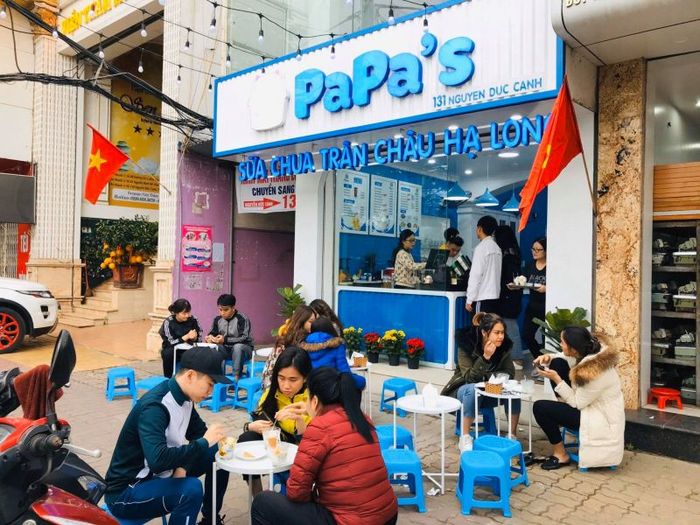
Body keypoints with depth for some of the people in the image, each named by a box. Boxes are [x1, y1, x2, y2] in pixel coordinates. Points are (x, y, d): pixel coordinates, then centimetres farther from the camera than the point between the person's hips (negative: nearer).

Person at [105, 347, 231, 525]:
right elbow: (157, 460, -40)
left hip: (158, 476, 9)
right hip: (125, 492, -8)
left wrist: (182, 465, -10)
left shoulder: (184, 398, -4)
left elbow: (198, 432, 9)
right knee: (191, 489, -32)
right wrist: (204, 442, -27)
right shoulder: (154, 407, -28)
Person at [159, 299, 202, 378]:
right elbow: (170, 343, -20)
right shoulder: (168, 322, -16)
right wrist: (186, 337, -32)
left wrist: (194, 337, -27)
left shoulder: (193, 320, -10)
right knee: (168, 353, -35)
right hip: (173, 349, -1)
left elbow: (199, 337, -3)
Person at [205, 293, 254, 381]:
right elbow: (212, 333, 6)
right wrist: (210, 337, -20)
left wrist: (225, 340, -35)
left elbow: (244, 338, -25)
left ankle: (236, 377, -29)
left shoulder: (242, 318, -19)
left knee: (237, 347, -38)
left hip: (244, 348, -4)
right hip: (226, 349, 5)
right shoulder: (217, 319, -3)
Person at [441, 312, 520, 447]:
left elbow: (510, 373, -10)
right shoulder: (466, 345, -24)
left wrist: (487, 376, -24)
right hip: (465, 390, -4)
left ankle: (512, 435, -11)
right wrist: (485, 357, -41)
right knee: (474, 389, -37)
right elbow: (469, 377, -30)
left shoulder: (504, 346, -11)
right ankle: (465, 436, -26)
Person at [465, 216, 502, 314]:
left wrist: (470, 299, -11)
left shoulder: (481, 247, -11)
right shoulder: (497, 248, 11)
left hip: (482, 298, -7)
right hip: (494, 296, 7)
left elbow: (476, 274, -14)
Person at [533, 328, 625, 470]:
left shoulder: (593, 372, -35)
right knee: (557, 363, 1)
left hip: (599, 418, -9)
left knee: (539, 408, -12)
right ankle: (563, 404, 12)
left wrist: (556, 380, -22)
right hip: (586, 401, 9)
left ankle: (561, 454, 5)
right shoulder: (592, 351, -12)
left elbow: (577, 403, -22)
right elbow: (563, 356, 9)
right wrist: (549, 357, -10)